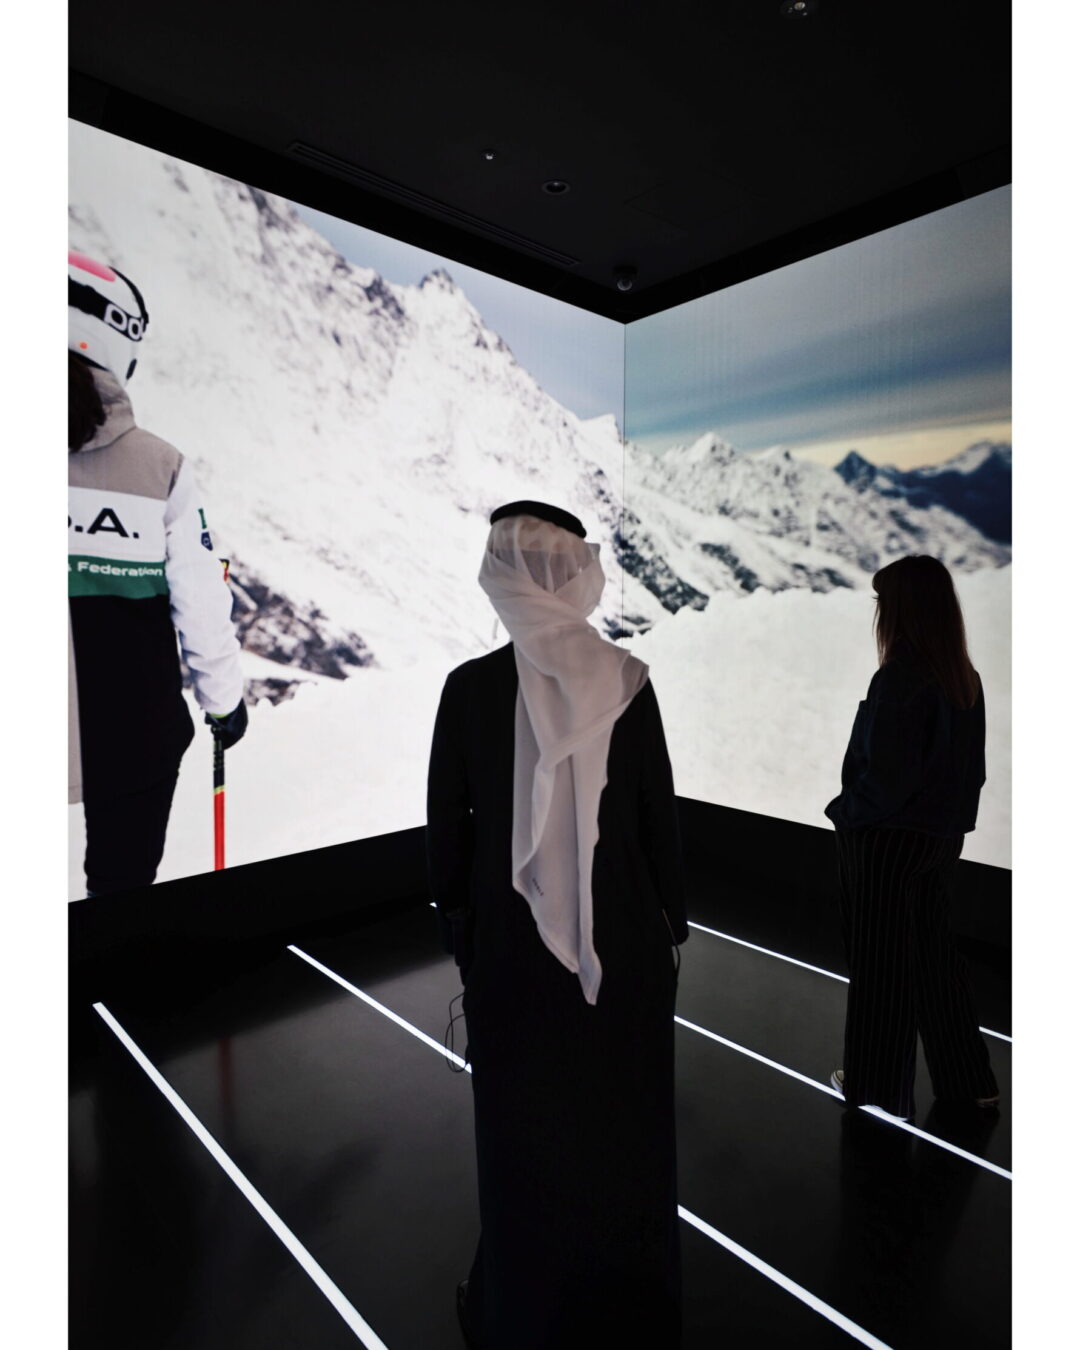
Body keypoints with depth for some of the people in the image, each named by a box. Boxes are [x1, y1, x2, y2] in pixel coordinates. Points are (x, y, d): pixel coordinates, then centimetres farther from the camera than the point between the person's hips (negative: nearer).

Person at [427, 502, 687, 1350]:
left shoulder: (470, 685, -11)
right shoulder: (626, 680, -10)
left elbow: (447, 823, -6)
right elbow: (661, 814, -5)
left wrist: (458, 925, 9)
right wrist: (672, 923, 8)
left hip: (511, 938, 0)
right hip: (622, 933, 1)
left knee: (523, 1124, 19)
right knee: (624, 1119, 20)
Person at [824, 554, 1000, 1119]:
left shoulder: (898, 680, -22)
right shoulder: (965, 680, 2)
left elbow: (885, 777, -24)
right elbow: (972, 769, 9)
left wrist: (845, 812, -8)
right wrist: (950, 818, 17)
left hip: (887, 841, -7)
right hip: (940, 836, 8)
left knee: (880, 961, 10)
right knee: (933, 951, 22)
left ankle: (878, 1083, 27)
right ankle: (966, 1080, 35)